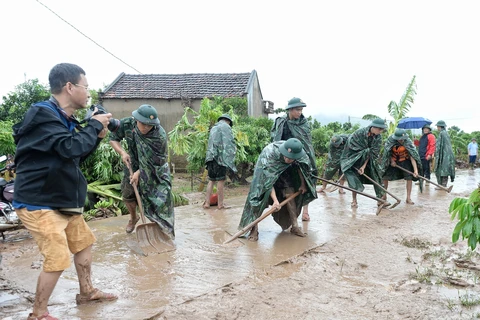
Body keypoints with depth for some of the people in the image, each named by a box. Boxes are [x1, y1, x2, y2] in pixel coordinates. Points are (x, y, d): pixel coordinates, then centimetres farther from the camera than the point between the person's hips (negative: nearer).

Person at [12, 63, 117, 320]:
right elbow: (72, 147, -33)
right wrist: (94, 125, -18)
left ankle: (87, 292, 38)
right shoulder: (43, 114, -21)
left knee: (83, 242, 19)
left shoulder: (64, 119, 9)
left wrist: (97, 137, 2)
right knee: (58, 259, -9)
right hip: (38, 204, -10)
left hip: (63, 201, 10)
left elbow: (76, 156, 16)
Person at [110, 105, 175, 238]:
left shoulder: (160, 135, -33)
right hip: (133, 165, 4)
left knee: (160, 196, -11)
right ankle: (133, 218, 44)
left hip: (155, 169, -4)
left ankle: (164, 229, 3)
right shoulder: (126, 124, -22)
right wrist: (122, 152, -22)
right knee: (128, 195, 14)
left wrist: (140, 173, -26)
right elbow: (113, 138, -6)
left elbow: (155, 161, -24)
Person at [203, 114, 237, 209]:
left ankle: (207, 202, 9)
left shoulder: (214, 128, 23)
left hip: (211, 156, 7)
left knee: (211, 180, 10)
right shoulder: (226, 127, -1)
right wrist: (233, 151, -1)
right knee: (221, 180, -2)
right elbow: (230, 143, -9)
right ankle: (220, 203, 3)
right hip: (221, 156, -7)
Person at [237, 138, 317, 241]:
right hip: (265, 171, -4)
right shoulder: (270, 153, -43)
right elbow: (268, 179, -40)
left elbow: (300, 166, -3)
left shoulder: (299, 153, -29)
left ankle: (295, 226, 8)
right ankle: (254, 229, -11)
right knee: (261, 197, -16)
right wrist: (275, 200, -44)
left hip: (284, 172, 4)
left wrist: (302, 184, 4)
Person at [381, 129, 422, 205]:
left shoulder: (408, 143, -27)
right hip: (393, 160, 2)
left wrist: (415, 170, -39)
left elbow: (412, 156, -31)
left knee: (409, 177, -14)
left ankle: (408, 198, -4)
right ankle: (384, 195, 16)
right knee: (385, 177, -3)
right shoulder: (390, 140, -22)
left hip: (405, 161, -1)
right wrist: (391, 161, -14)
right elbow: (387, 152, -3)